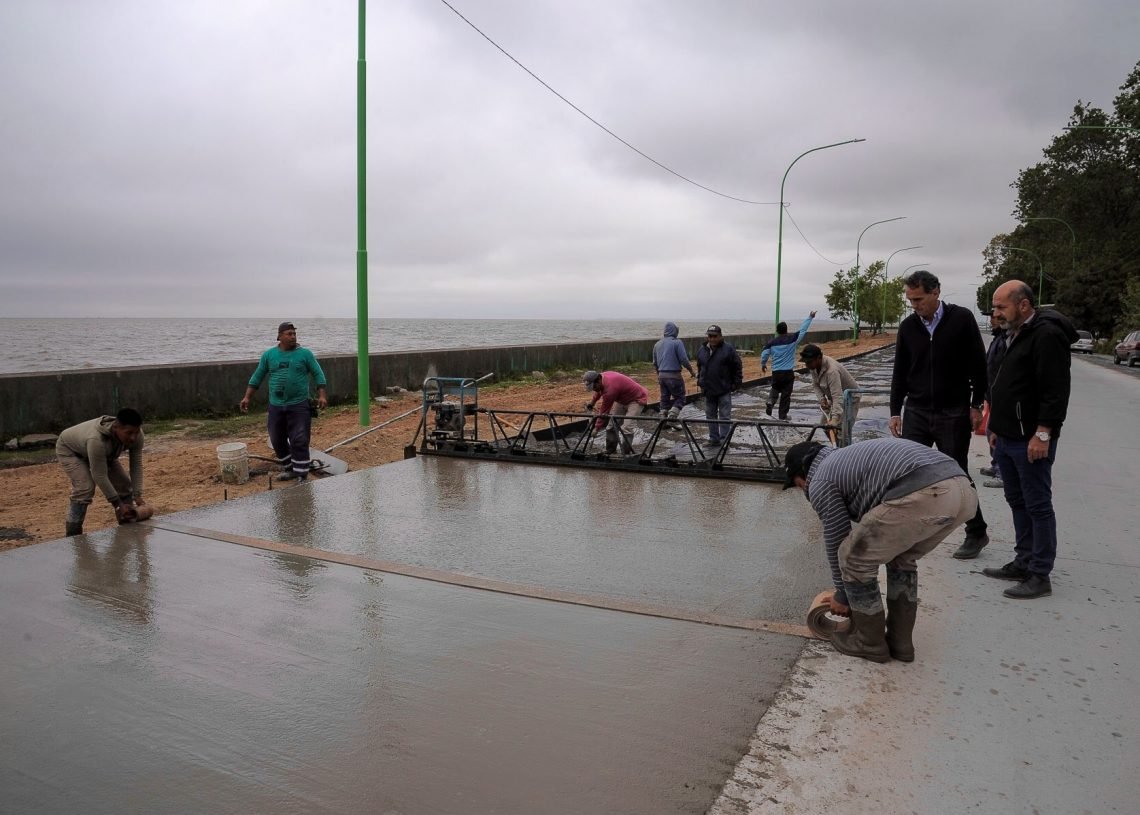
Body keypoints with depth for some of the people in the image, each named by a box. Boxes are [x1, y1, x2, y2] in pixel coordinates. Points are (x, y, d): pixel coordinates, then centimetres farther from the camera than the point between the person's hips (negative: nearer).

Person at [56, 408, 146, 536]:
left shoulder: (136, 435, -29)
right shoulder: (96, 440, -46)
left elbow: (136, 465, -22)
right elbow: (100, 476, -39)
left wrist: (137, 495, -29)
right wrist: (117, 504, -35)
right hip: (70, 449, -6)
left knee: (124, 484, -1)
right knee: (85, 489, -25)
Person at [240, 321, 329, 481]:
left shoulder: (305, 354, -1)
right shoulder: (269, 355, 5)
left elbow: (318, 374, 0)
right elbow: (257, 377, 11)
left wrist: (322, 395, -11)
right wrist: (247, 397, 7)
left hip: (299, 406, -3)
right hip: (276, 407, 3)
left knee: (299, 442, -6)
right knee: (277, 441, 10)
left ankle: (302, 476, 1)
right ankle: (290, 470, 27)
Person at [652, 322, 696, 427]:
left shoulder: (657, 344, 11)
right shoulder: (677, 342, -9)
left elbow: (655, 363, 19)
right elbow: (684, 360, -12)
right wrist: (691, 371, 2)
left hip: (661, 375, 6)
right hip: (674, 375, -6)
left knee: (664, 398, 14)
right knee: (679, 397, 4)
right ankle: (673, 414, -14)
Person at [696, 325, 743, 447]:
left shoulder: (728, 349, -7)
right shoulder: (702, 350, 8)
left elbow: (738, 367, -4)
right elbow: (699, 367, 22)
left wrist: (737, 383, -6)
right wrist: (700, 382, 18)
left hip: (724, 390, -5)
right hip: (708, 390, 5)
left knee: (724, 416, -1)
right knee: (710, 416, 11)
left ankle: (724, 439, 6)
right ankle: (714, 439, 21)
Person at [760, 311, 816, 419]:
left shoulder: (771, 342, -4)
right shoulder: (793, 339, -7)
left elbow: (764, 355, -3)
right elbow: (803, 329, 2)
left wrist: (763, 365, 16)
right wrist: (810, 318, 13)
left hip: (776, 372, 2)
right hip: (788, 372, -1)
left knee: (775, 390, 23)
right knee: (786, 395, 5)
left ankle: (770, 403, -5)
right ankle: (783, 416, 8)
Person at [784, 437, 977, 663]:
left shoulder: (820, 482, 13)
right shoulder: (847, 457, 38)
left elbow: (837, 540, 17)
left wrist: (841, 595, 33)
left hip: (921, 495, -9)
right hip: (962, 489, 9)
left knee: (854, 558, 12)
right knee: (901, 558, 31)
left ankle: (870, 643, 25)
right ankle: (900, 641, 34)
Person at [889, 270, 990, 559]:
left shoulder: (961, 319, -7)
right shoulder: (908, 326, 4)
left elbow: (978, 365, -4)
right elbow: (900, 372, 9)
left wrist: (976, 405, -5)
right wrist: (895, 410, 7)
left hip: (953, 414, -3)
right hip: (917, 413, 3)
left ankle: (976, 533, 22)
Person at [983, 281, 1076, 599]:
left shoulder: (1046, 335, -15)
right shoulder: (1016, 335, 16)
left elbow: (1056, 390, -21)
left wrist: (1043, 433, -23)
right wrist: (997, 428, 21)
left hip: (1031, 441, -10)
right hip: (1008, 438, 10)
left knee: (1037, 506, -1)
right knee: (1017, 502, 16)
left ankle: (1040, 575, 6)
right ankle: (1023, 563, 26)